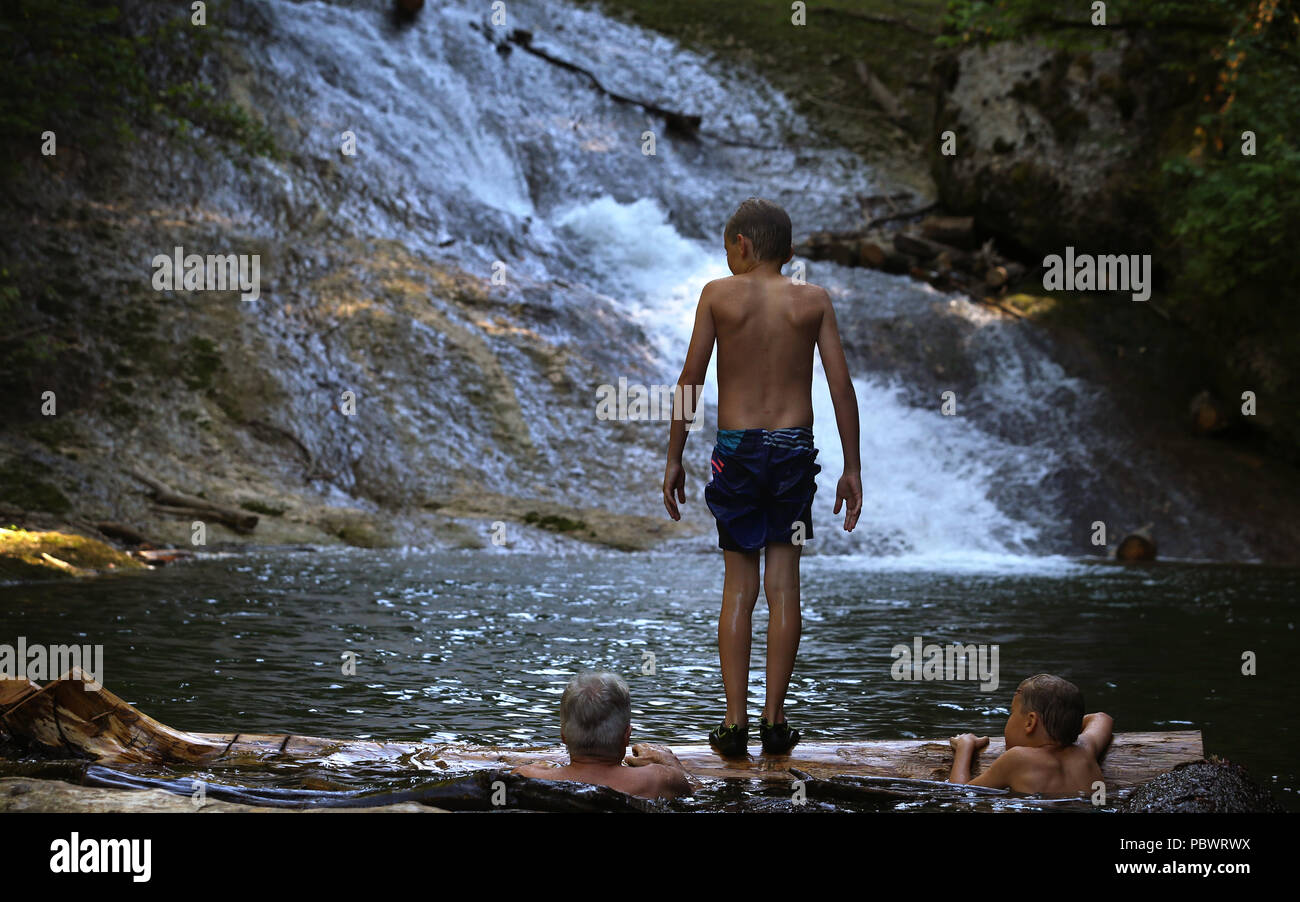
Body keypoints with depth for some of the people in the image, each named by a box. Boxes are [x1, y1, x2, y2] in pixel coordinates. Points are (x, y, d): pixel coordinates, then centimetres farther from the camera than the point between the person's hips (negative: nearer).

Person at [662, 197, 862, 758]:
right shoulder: (813, 300, 5)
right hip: (794, 447, 1)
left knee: (738, 586, 5)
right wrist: (852, 468, 6)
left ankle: (735, 723, 2)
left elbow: (691, 381, -1)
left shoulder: (719, 295, 1)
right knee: (783, 583, 5)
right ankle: (775, 722, 4)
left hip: (735, 448, -1)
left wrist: (674, 458, 6)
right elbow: (842, 386, 1)